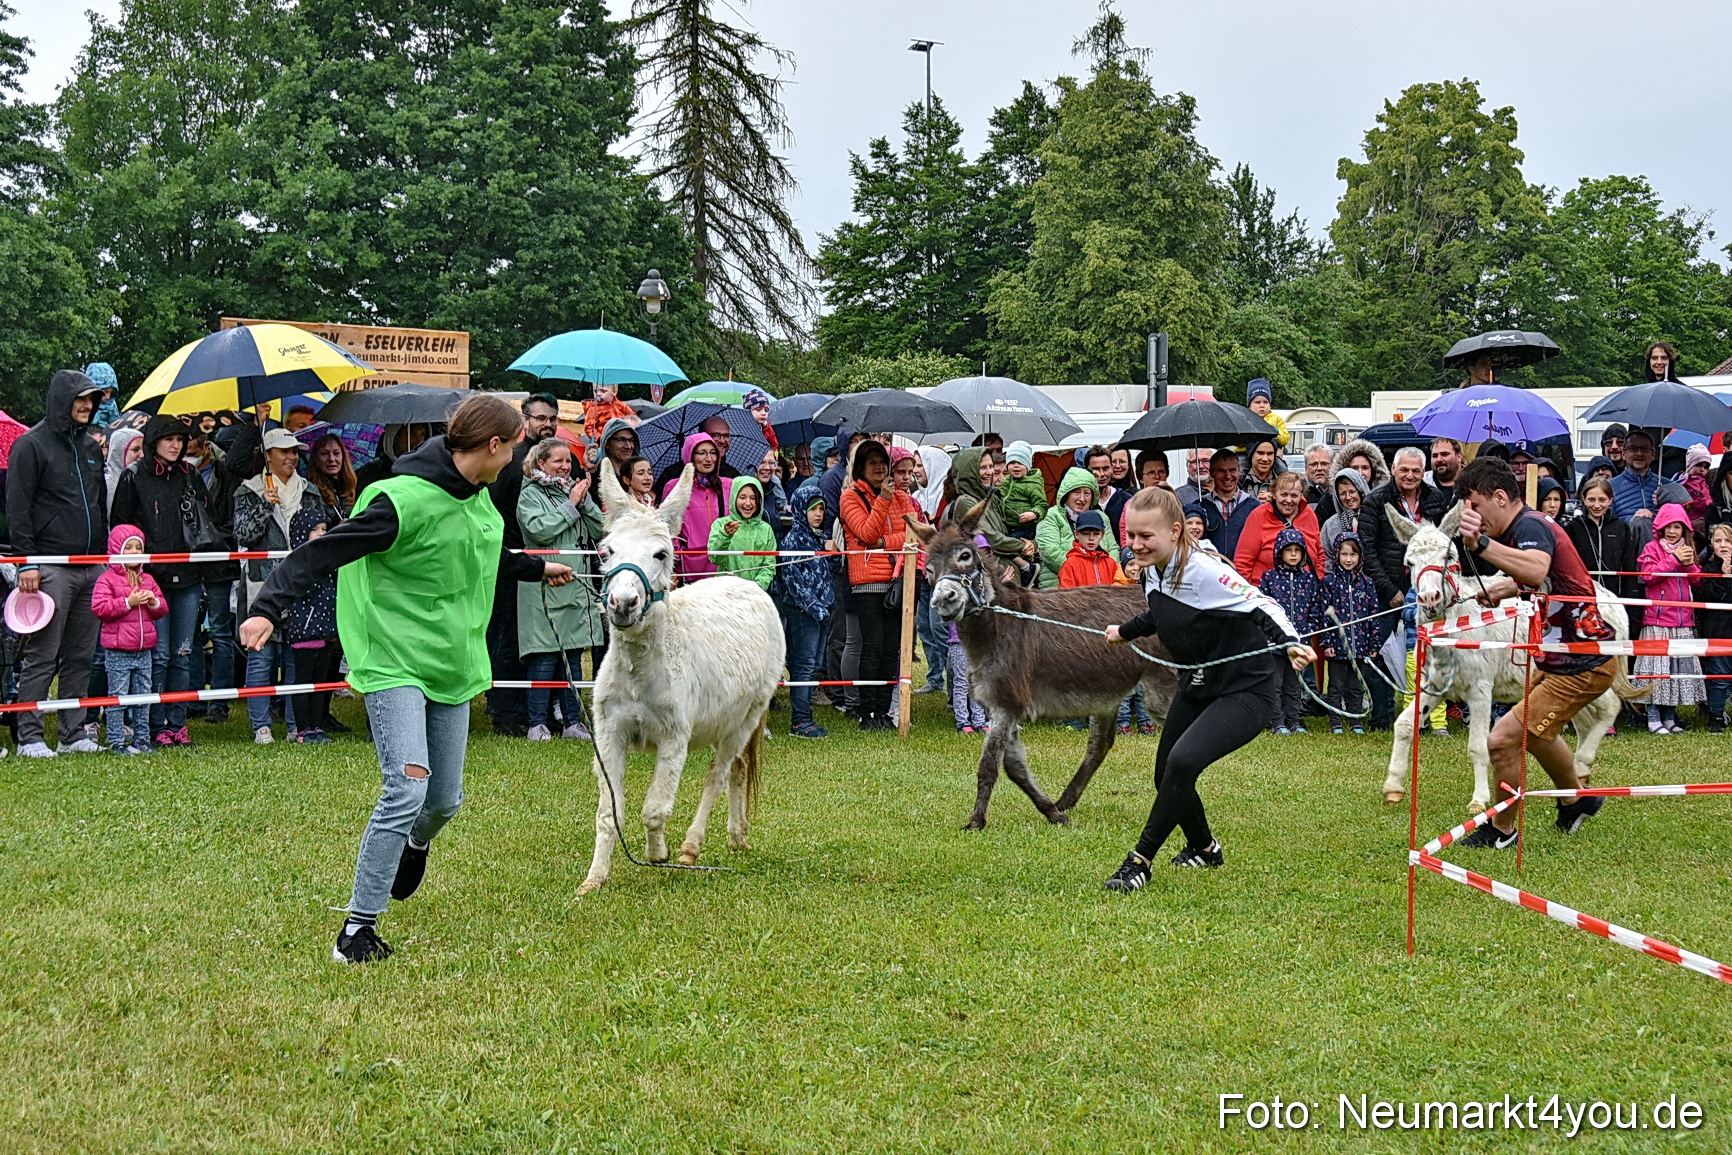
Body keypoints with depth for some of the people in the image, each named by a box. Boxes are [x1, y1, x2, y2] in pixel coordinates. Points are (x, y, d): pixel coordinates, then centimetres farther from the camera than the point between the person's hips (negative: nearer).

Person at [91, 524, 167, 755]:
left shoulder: (147, 580, 13)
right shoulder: (107, 579, -5)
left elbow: (162, 610, 18)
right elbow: (99, 608, -15)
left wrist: (154, 602, -5)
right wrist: (128, 602, -19)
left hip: (144, 651, 6)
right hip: (118, 652, -6)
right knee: (118, 697, -2)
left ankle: (141, 739, 18)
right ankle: (116, 742, 3)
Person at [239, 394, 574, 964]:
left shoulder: (478, 498, 7)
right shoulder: (406, 501, -21)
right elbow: (324, 552, -24)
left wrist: (537, 568, 46)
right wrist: (268, 609, -34)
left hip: (452, 665, 8)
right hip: (394, 663, -8)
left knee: (445, 801, 12)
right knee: (407, 787, -20)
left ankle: (415, 844, 50)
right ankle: (359, 925, -9)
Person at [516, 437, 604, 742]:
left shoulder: (576, 490, 16)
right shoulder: (530, 494, -1)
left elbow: (599, 530, 10)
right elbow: (539, 530, -16)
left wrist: (585, 501, -3)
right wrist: (571, 505, -10)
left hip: (578, 584, 6)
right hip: (545, 587, -6)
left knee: (574, 654, 8)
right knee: (545, 655, -6)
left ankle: (572, 722, 13)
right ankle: (538, 723, -1)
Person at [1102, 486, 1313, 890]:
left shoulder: (1202, 570, -26)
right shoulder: (1153, 571, -1)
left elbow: (1260, 606, -28)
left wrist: (1289, 643, -45)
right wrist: (1124, 631, 37)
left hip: (1247, 690, -9)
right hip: (1197, 684, 9)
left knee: (1182, 762, -27)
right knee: (1165, 775, 15)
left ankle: (1140, 861, -13)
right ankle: (1204, 848, 44)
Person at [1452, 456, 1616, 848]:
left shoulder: (1530, 526, -23)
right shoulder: (1525, 526, 9)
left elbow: (1537, 569, -48)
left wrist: (1481, 545, -55)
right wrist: (1504, 588, 17)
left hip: (1581, 666, -12)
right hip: (1556, 660, 12)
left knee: (1504, 739, -13)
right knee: (1536, 728, 34)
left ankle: (1501, 831, 8)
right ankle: (1576, 800, 57)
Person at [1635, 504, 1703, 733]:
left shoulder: (1686, 549, 18)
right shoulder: (1652, 548, 1)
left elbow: (1697, 580, 14)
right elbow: (1648, 575, -13)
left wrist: (1690, 564, -5)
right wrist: (1675, 560, -14)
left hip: (1683, 620, 6)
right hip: (1658, 619, -6)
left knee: (1680, 667, 6)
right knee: (1657, 669, -8)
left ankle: (1669, 717, 13)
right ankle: (1653, 719, -4)